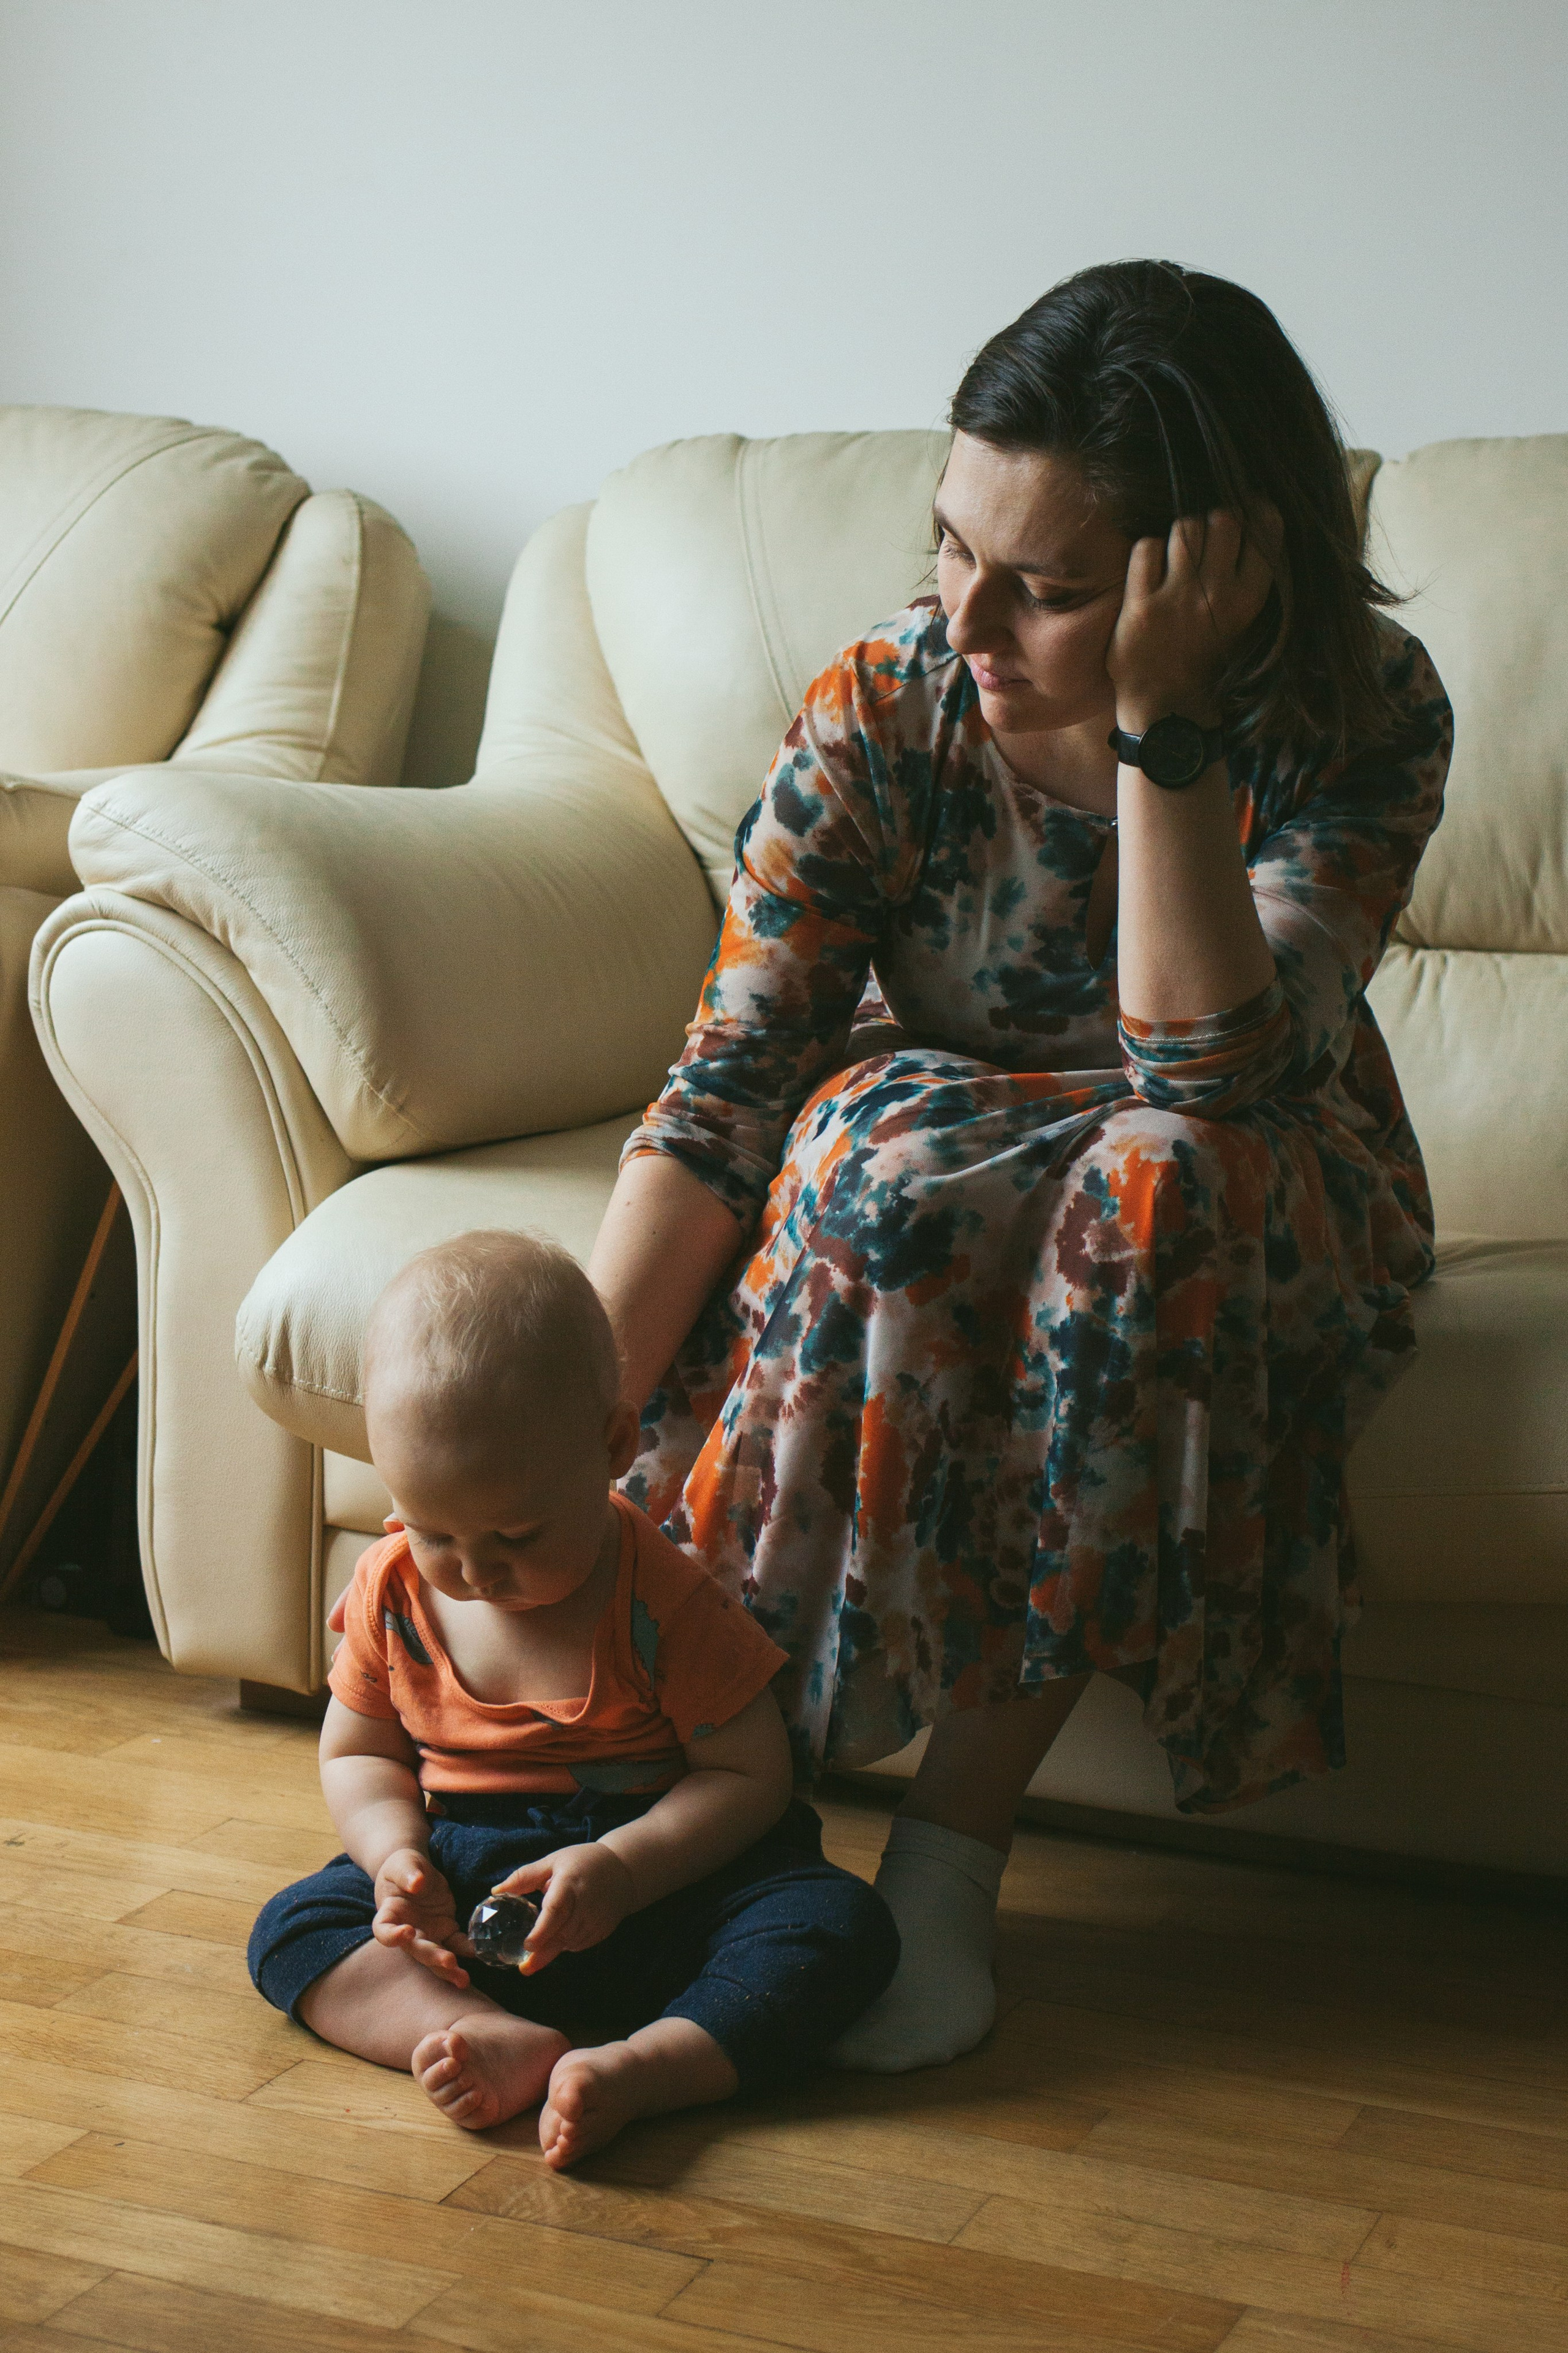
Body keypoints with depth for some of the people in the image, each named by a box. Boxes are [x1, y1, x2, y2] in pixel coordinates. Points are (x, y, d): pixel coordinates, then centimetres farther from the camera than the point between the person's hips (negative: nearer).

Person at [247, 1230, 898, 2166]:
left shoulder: (665, 1598, -13)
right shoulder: (394, 1588, -2)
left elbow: (751, 1774, -11)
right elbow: (357, 1753, 10)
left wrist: (622, 1870, -26)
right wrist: (397, 1854, -12)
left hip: (662, 1886, -3)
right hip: (465, 1889, 3)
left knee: (843, 1921, -28)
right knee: (295, 1926, -17)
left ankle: (643, 2066, -49)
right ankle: (502, 2041, -39)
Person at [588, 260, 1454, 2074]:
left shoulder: (1359, 719, -21)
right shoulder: (879, 717, -19)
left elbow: (1218, 1074, -33)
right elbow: (721, 1101, -23)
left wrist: (1162, 725, -39)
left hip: (1251, 1211, 0)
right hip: (941, 1159, 1)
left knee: (1158, 1177, -36)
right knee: (880, 1155, -35)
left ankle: (949, 1854, -29)